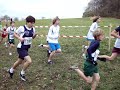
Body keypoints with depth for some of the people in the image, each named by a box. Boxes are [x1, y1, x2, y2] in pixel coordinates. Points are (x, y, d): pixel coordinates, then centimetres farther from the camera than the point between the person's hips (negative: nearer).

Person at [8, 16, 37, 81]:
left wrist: (35, 35, -9)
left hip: (27, 48, 7)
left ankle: (11, 71, 53)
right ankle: (22, 73, 6)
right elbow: (15, 34, -4)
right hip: (21, 48, -7)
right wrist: (19, 38, -21)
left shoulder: (33, 29, 0)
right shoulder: (22, 28, -16)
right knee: (29, 61, -22)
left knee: (19, 61, 24)